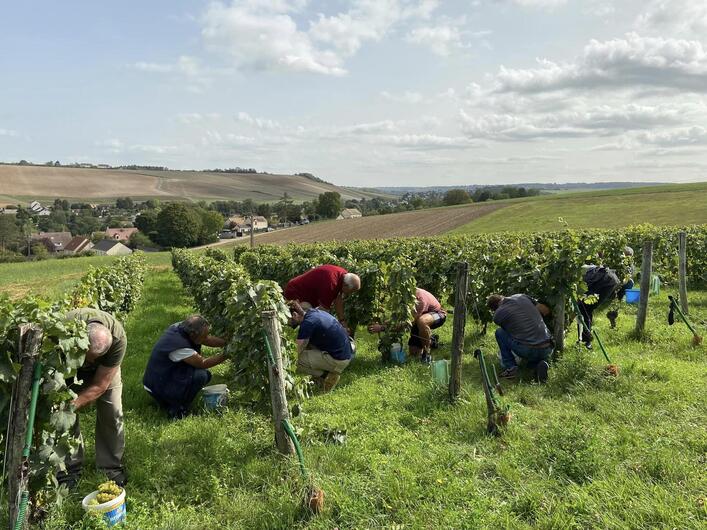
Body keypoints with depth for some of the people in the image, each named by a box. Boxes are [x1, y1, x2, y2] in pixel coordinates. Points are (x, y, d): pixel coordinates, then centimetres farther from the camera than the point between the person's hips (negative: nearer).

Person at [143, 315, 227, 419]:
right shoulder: (179, 346, -33)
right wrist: (226, 355, -16)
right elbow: (203, 363, -22)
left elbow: (209, 340, 2)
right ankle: (177, 410, -8)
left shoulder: (180, 327, -9)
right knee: (202, 375, -22)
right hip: (157, 387, -9)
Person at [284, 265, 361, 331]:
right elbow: (324, 307, -29)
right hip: (296, 294, -10)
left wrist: (342, 321, -2)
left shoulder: (344, 275, -8)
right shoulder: (330, 281, -37)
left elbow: (338, 301, 1)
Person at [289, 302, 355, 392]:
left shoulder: (307, 324, -17)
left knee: (299, 361, -11)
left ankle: (329, 376, 0)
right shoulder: (314, 312, 9)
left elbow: (299, 352, -10)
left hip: (339, 361, -10)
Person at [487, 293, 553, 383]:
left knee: (499, 332, 17)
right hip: (547, 350, 5)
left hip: (527, 351, -5)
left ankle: (510, 367, 8)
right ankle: (540, 363, 5)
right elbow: (546, 310, 17)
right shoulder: (522, 297, 11)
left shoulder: (497, 315, 1)